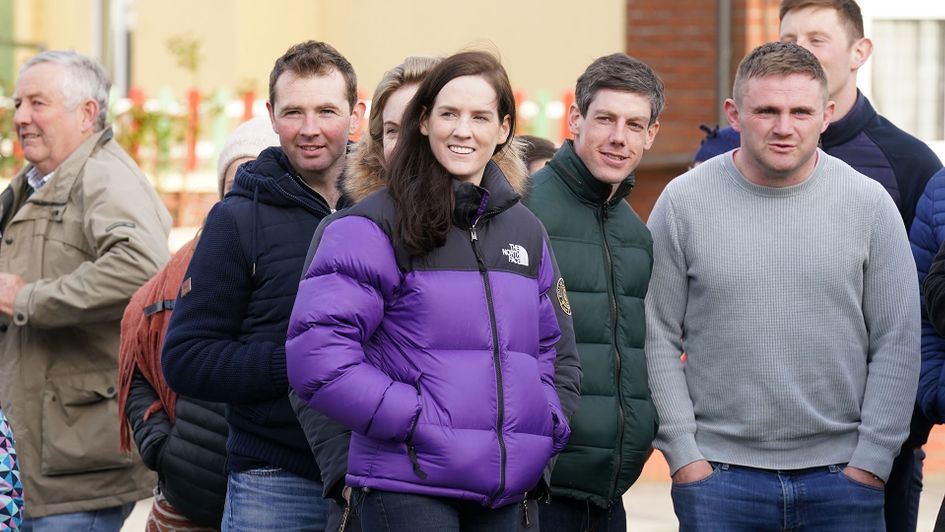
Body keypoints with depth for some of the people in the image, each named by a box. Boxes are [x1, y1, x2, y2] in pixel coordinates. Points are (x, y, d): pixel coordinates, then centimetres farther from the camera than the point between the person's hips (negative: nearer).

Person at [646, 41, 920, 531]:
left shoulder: (869, 203, 1)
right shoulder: (684, 201, 0)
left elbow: (897, 345, 2)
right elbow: (657, 339, 1)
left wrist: (871, 462, -4)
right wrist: (683, 455, -5)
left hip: (843, 475, 1)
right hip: (718, 474, 0)